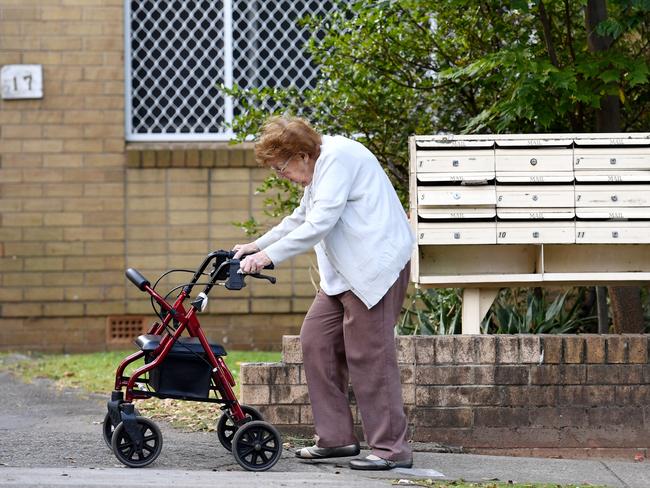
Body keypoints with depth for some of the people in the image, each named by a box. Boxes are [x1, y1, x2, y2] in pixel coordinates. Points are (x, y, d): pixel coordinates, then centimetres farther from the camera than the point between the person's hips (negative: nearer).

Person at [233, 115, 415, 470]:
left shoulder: (338, 157, -15)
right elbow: (302, 218, 30)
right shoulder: (321, 164, 18)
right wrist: (258, 245, 24)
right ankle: (336, 437, 12)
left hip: (375, 265, -11)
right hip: (345, 272, 11)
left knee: (368, 355, -9)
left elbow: (320, 223, -22)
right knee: (316, 340, 7)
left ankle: (392, 449, -4)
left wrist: (269, 256, -20)